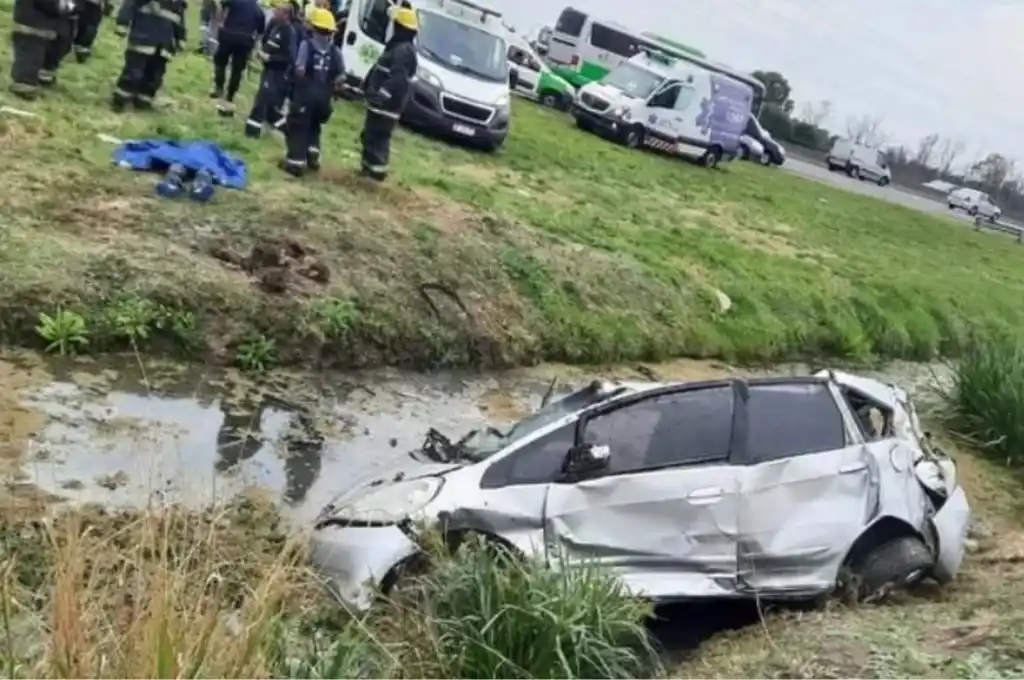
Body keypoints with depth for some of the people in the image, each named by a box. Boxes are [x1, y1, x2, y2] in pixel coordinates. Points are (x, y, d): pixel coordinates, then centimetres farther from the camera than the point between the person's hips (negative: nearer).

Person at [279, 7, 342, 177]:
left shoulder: (307, 44, -11)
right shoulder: (335, 51, 2)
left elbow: (300, 69, -19)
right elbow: (341, 76, 0)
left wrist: (302, 81, -1)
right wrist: (329, 85, 12)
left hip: (305, 93, -5)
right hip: (324, 96, 5)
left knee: (297, 128, 2)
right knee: (314, 126, 25)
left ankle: (295, 163, -2)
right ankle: (312, 158, 25)